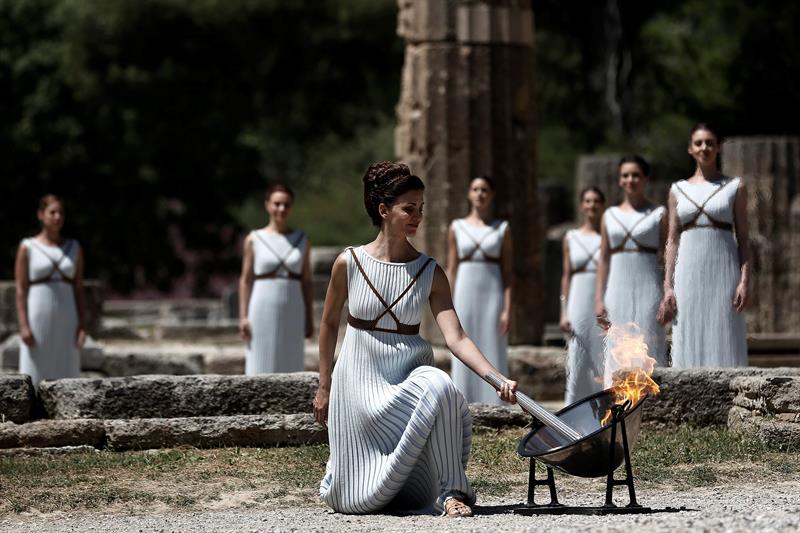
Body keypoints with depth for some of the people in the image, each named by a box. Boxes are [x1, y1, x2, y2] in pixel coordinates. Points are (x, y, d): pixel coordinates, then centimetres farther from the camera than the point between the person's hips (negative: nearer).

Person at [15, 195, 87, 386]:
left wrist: (82, 325, 0)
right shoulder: (27, 248, -1)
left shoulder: (74, 248, 9)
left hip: (66, 322, 3)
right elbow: (21, 290, -4)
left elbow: (79, 289, 9)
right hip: (37, 320, -3)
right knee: (34, 380, -4)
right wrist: (23, 326, -13)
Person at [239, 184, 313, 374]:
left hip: (292, 313, 2)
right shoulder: (254, 240, 2)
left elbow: (306, 281, 9)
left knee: (290, 367, 2)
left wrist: (310, 319, 6)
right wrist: (243, 317, -4)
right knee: (261, 367, -2)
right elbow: (246, 280, 2)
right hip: (262, 311, -2)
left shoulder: (302, 241, 8)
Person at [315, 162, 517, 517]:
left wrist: (497, 378, -27)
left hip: (411, 376, 1)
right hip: (360, 377, 0)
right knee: (359, 499, -3)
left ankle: (451, 492, -25)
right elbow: (329, 324, 8)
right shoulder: (349, 263, -6)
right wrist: (324, 387, 11)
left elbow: (456, 338, -13)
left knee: (439, 388, -38)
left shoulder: (430, 273, -5)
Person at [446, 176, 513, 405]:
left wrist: (508, 309, -7)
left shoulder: (502, 228, 5)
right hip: (465, 294, 1)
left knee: (493, 358, -2)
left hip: (493, 296, -1)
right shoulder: (457, 228, 8)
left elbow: (508, 271, 2)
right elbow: (451, 270, 7)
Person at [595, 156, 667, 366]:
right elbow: (604, 260, 12)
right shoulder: (610, 216, 12)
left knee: (649, 348, -7)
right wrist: (599, 298, 4)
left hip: (648, 292, -3)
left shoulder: (658, 214, 4)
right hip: (618, 291, 3)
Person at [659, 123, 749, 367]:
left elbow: (743, 237, 3)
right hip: (689, 273, 2)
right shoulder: (679, 190, 11)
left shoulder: (735, 186, 6)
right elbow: (673, 240, 9)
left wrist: (745, 281, -8)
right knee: (689, 345, -1)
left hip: (723, 273, -2)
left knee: (724, 344, -5)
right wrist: (668, 287, 0)